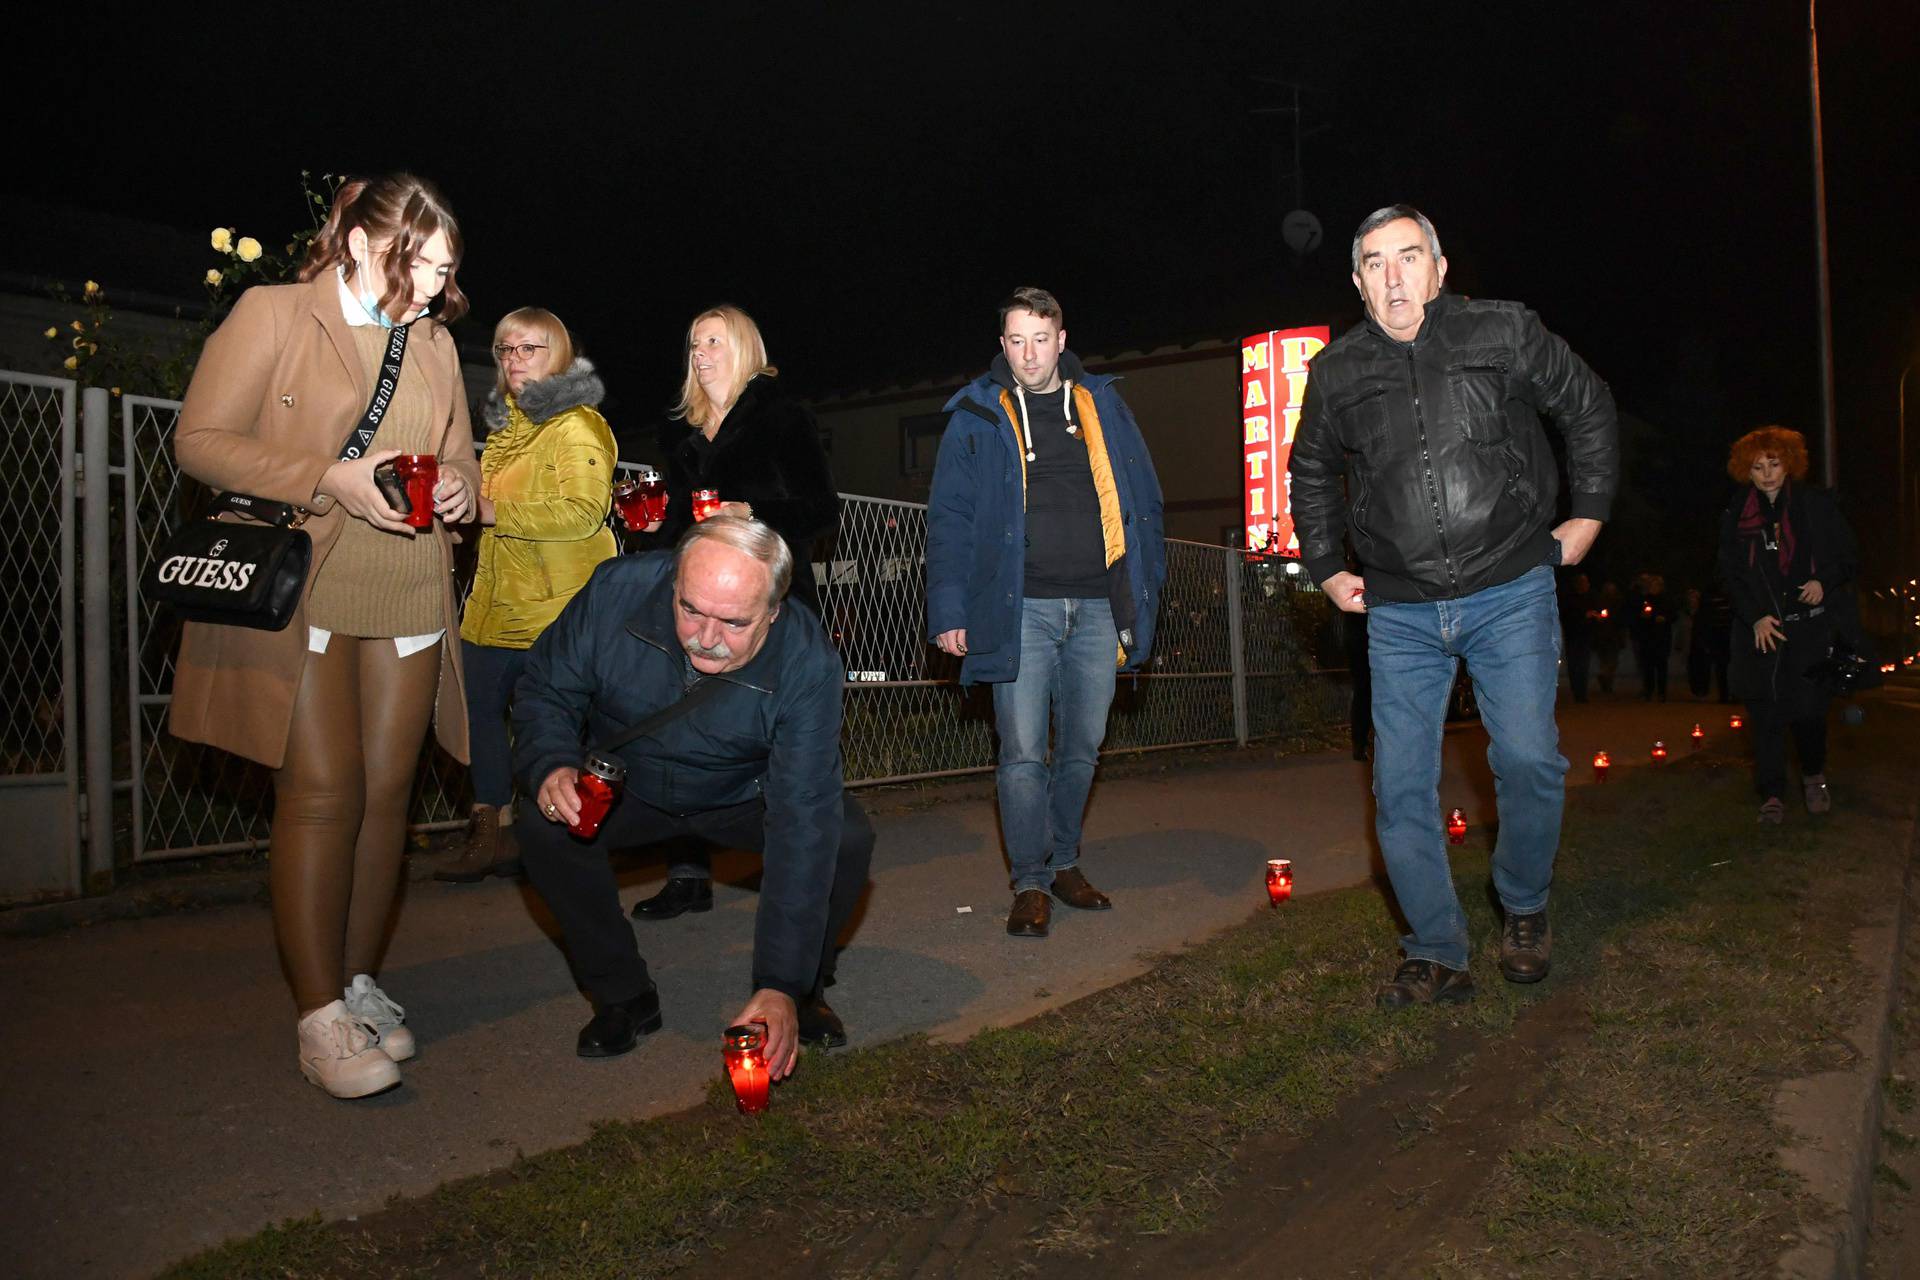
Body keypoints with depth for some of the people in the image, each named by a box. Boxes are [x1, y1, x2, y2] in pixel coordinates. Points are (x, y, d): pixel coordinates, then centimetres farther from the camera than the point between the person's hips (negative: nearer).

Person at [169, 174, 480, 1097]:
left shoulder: (435, 342, 17)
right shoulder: (271, 313, 1)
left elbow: (460, 460, 23)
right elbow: (200, 441, -5)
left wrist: (457, 490, -2)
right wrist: (332, 481, -17)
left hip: (408, 603, 5)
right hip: (298, 598, -5)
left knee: (386, 792, 5)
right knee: (321, 795, -9)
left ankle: (360, 981, 19)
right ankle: (321, 1018, -1)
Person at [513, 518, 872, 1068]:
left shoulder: (808, 663, -33)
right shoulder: (617, 590, -28)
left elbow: (802, 825, -36)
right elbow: (545, 692, -11)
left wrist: (781, 986, -40)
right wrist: (550, 768, -35)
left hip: (746, 796, -1)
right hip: (624, 785, 2)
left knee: (846, 837, -27)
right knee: (544, 825, -27)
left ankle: (806, 989, 3)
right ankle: (623, 995, -3)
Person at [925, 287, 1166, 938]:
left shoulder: (1103, 406, 13)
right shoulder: (978, 416, 6)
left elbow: (1143, 500, 15)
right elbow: (949, 518, 2)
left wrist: (1145, 587, 8)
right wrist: (949, 610, -5)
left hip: (1097, 608, 3)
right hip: (1021, 608, -3)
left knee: (1082, 748, 10)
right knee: (1023, 752, -5)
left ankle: (1065, 864, 25)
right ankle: (1030, 884, 6)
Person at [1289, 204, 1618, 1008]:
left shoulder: (1503, 332, -1)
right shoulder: (1336, 373, 5)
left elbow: (1588, 407, 13)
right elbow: (1311, 472, 22)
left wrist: (1588, 514, 10)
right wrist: (1326, 568, 15)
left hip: (1510, 594, -2)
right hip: (1401, 612, 2)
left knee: (1528, 760, -10)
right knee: (1401, 787, -1)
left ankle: (1524, 911, 19)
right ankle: (1437, 957, 11)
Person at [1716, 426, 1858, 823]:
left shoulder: (1817, 504, 5)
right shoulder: (1736, 517, 7)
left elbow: (1849, 556, 9)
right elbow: (1730, 575, 6)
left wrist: (1824, 582, -11)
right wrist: (1755, 617, -8)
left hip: (1811, 626, -1)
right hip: (1760, 629, 1)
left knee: (1808, 707, -7)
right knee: (1766, 712, -3)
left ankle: (1814, 776, 20)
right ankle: (1771, 794, 6)